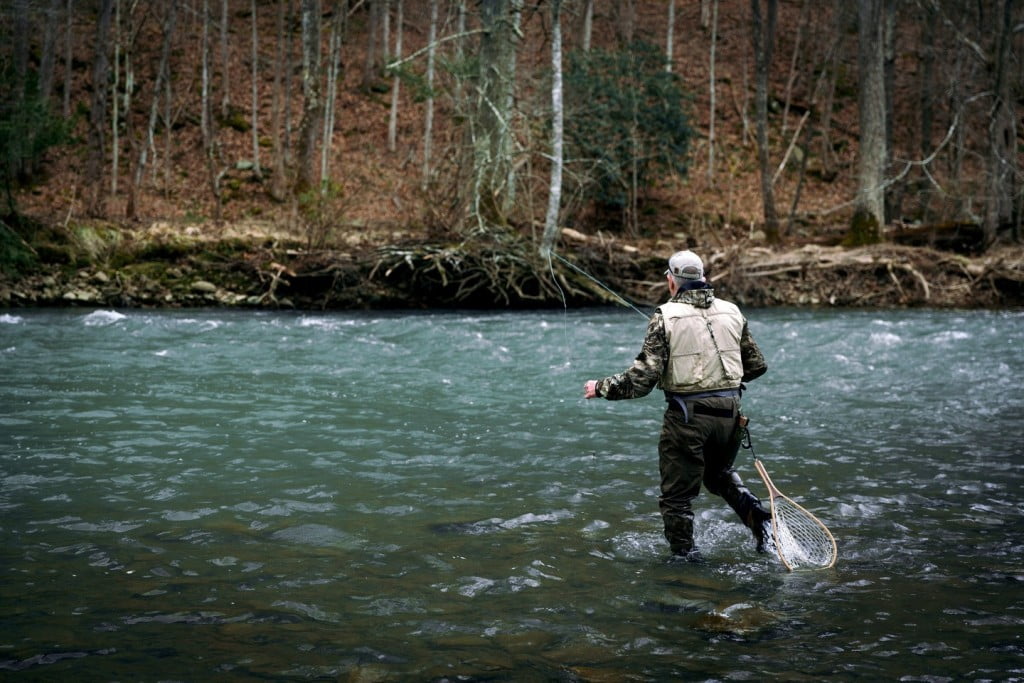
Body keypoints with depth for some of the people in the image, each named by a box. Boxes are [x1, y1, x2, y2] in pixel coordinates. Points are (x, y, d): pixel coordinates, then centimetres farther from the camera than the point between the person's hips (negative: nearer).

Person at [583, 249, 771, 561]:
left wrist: (601, 388, 0)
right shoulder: (731, 312, 7)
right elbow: (757, 365, 15)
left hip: (687, 417, -5)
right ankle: (756, 513, 7)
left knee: (677, 495, 9)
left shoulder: (666, 316, -8)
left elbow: (643, 378, -14)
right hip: (730, 414, 5)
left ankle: (685, 557, 13)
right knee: (719, 473, 29)